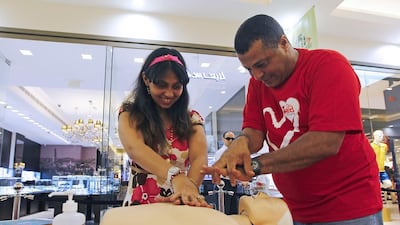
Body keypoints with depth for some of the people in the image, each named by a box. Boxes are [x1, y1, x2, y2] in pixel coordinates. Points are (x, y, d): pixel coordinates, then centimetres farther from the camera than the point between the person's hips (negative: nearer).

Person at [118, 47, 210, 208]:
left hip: (183, 205, 2)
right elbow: (134, 148, -17)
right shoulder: (130, 114, 2)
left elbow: (200, 158, -9)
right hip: (141, 204, -2)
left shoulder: (192, 119, 7)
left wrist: (190, 186, -30)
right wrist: (176, 177, -34)